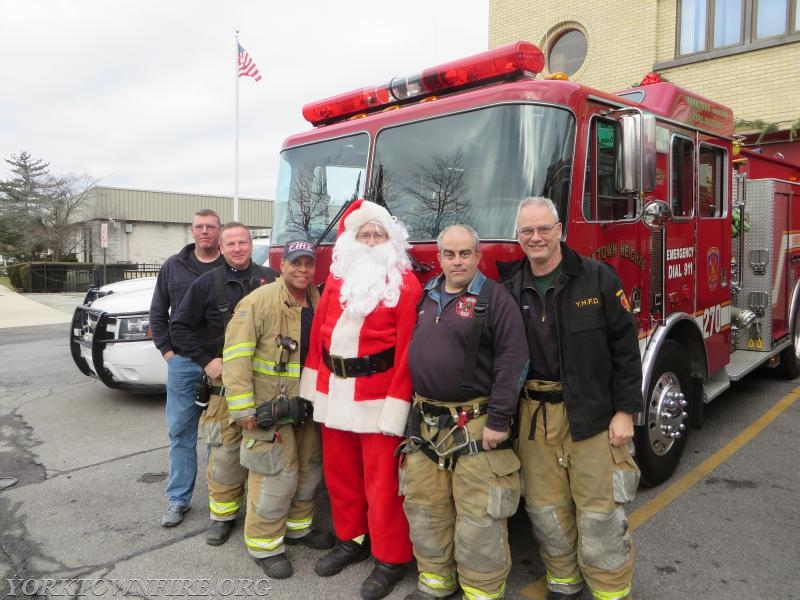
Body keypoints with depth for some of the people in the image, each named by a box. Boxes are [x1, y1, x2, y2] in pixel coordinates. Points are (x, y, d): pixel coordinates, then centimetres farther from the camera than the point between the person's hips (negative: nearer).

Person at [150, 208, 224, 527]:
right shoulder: (173, 267, 7)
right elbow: (158, 312, 13)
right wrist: (166, 349, 5)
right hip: (183, 361, 3)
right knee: (180, 432, 8)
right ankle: (178, 499, 21)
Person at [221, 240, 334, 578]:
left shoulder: (319, 303, 5)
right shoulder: (259, 301, -15)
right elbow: (236, 356, -18)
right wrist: (242, 408, -21)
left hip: (306, 405, 7)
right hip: (268, 406, -7)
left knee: (309, 468, 18)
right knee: (277, 474, -3)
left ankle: (298, 527, 39)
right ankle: (264, 544, 17)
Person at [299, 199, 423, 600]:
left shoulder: (404, 284, -8)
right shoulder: (337, 279, 10)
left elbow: (407, 350, -13)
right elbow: (318, 334, 11)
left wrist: (396, 406, -17)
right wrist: (311, 384, 8)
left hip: (378, 396, -6)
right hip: (334, 394, 6)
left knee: (382, 482, 5)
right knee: (339, 473, 18)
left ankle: (391, 559, 23)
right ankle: (351, 541, 38)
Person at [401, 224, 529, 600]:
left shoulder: (494, 298, -8)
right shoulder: (424, 297, 11)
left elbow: (513, 360, -14)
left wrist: (499, 421, -17)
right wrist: (409, 408, 15)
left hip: (474, 425, -6)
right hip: (424, 424, 6)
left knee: (478, 515, 1)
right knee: (425, 505, 15)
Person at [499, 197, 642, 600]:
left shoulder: (597, 278, -4)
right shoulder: (509, 290, 4)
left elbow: (625, 347, -4)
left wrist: (625, 411, -7)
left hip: (591, 412, -3)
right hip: (533, 415, 3)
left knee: (599, 513, 5)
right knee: (545, 509, 13)